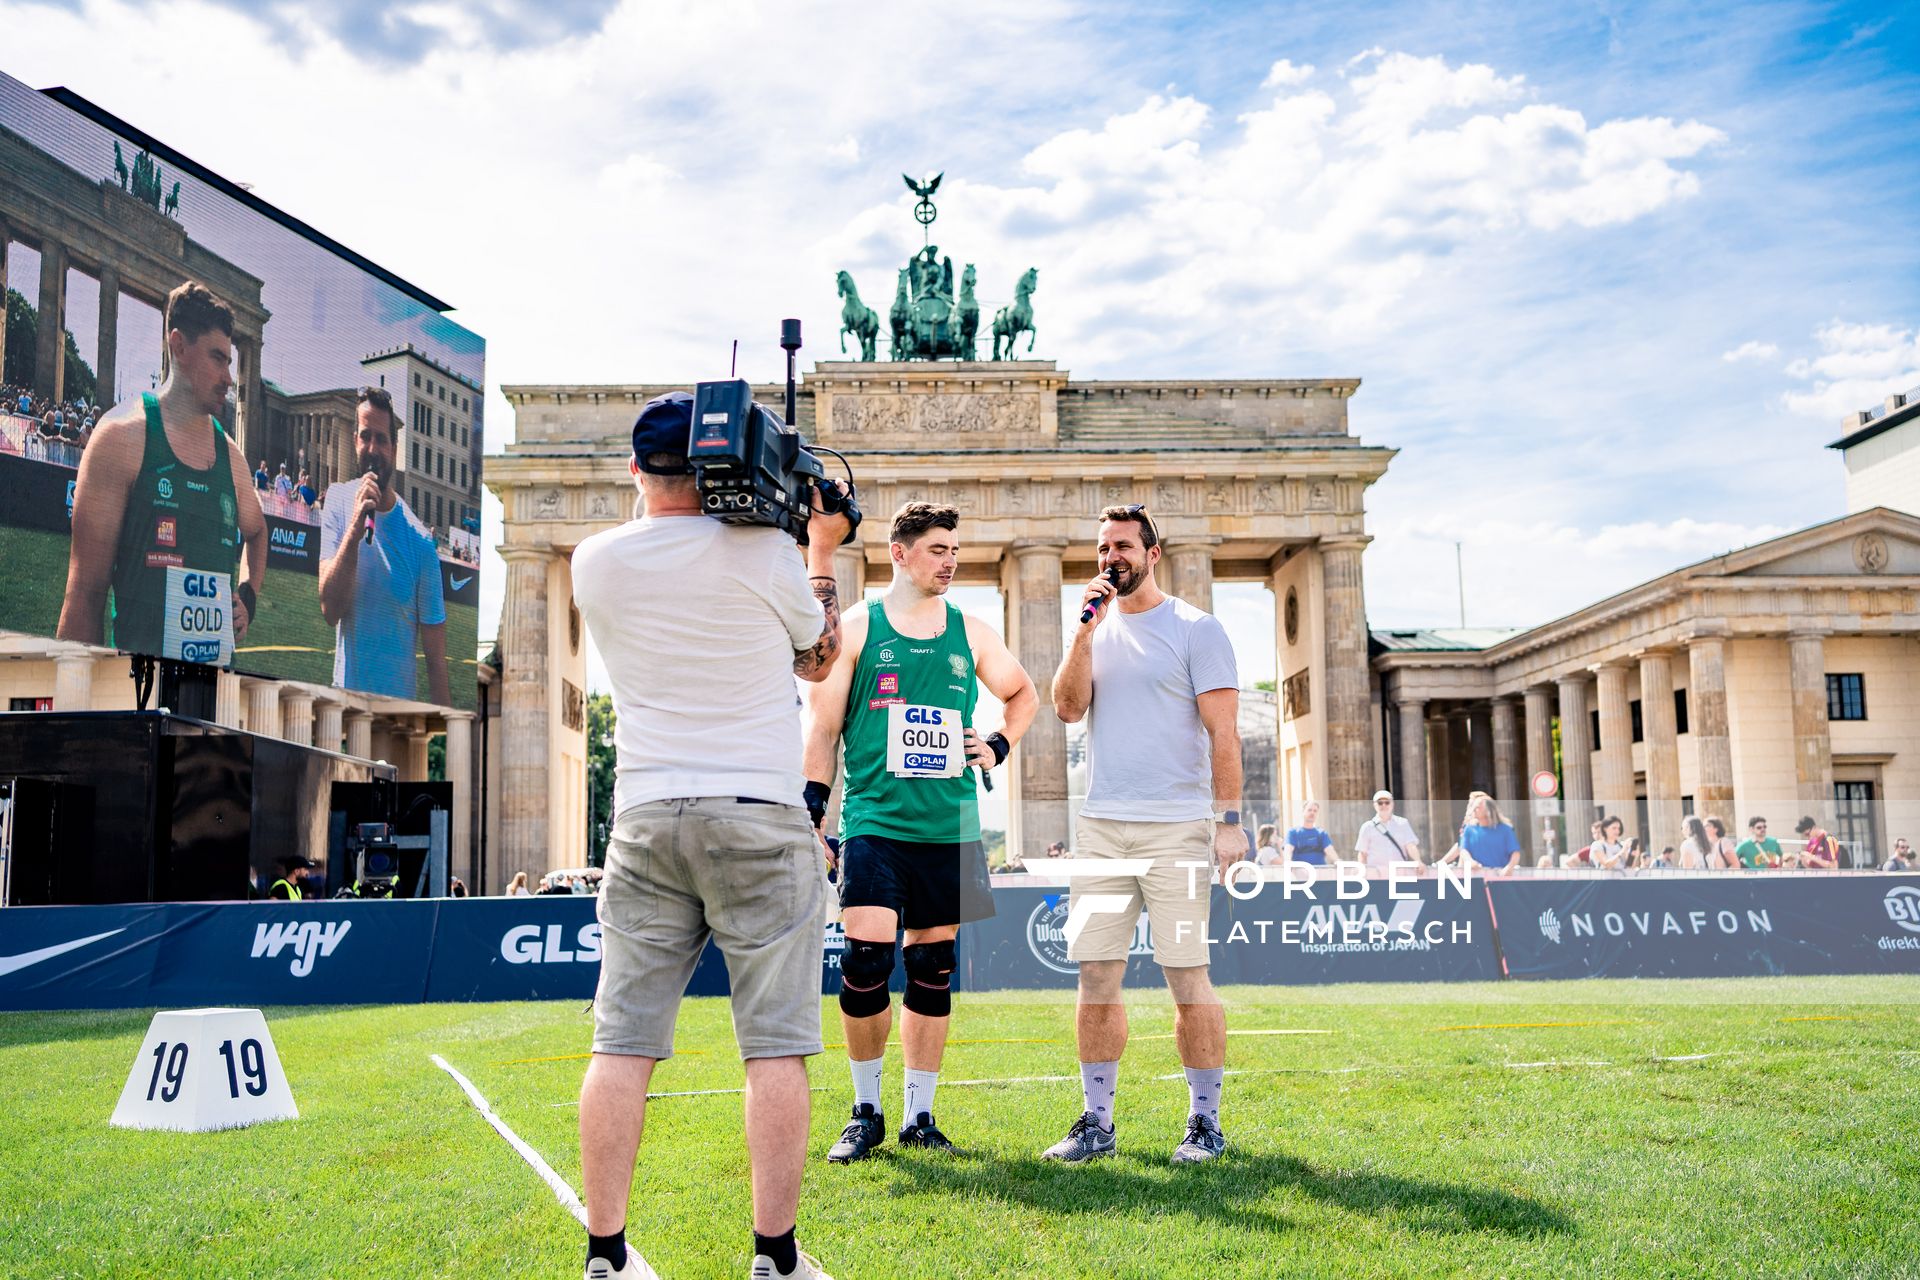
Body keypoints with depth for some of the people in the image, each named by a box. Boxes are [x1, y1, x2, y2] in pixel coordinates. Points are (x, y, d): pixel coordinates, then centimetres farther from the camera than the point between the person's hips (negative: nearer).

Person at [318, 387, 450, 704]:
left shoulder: (420, 543, -7)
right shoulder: (338, 501, -1)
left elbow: (436, 662, -5)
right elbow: (330, 610, -12)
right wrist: (354, 529, -22)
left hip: (401, 701, -1)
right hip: (346, 694, 1)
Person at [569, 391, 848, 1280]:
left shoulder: (595, 562, 4)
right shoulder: (764, 551, -5)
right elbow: (818, 657, 11)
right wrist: (824, 551, 22)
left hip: (645, 820, 3)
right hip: (761, 819, -3)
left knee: (623, 1042, 6)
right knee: (775, 1044, 2)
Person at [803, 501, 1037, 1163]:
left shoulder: (972, 634, 11)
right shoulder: (855, 627, 3)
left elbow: (1024, 694, 27)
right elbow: (822, 725, 2)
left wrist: (999, 747, 10)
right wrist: (811, 812, -4)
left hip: (949, 828, 3)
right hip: (874, 822, -3)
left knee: (933, 970, 7)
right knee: (865, 964, -10)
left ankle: (919, 1116, 18)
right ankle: (866, 1112, 9)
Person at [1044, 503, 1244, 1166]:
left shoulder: (1196, 629, 0)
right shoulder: (1096, 629, 15)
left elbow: (1223, 731, -4)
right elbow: (1068, 707, 2)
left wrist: (1230, 819, -11)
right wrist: (1088, 628, -6)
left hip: (1176, 829, -5)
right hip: (1100, 825, 5)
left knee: (1187, 975, -2)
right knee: (1095, 976, 4)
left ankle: (1205, 1122, 10)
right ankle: (1097, 1121, 13)